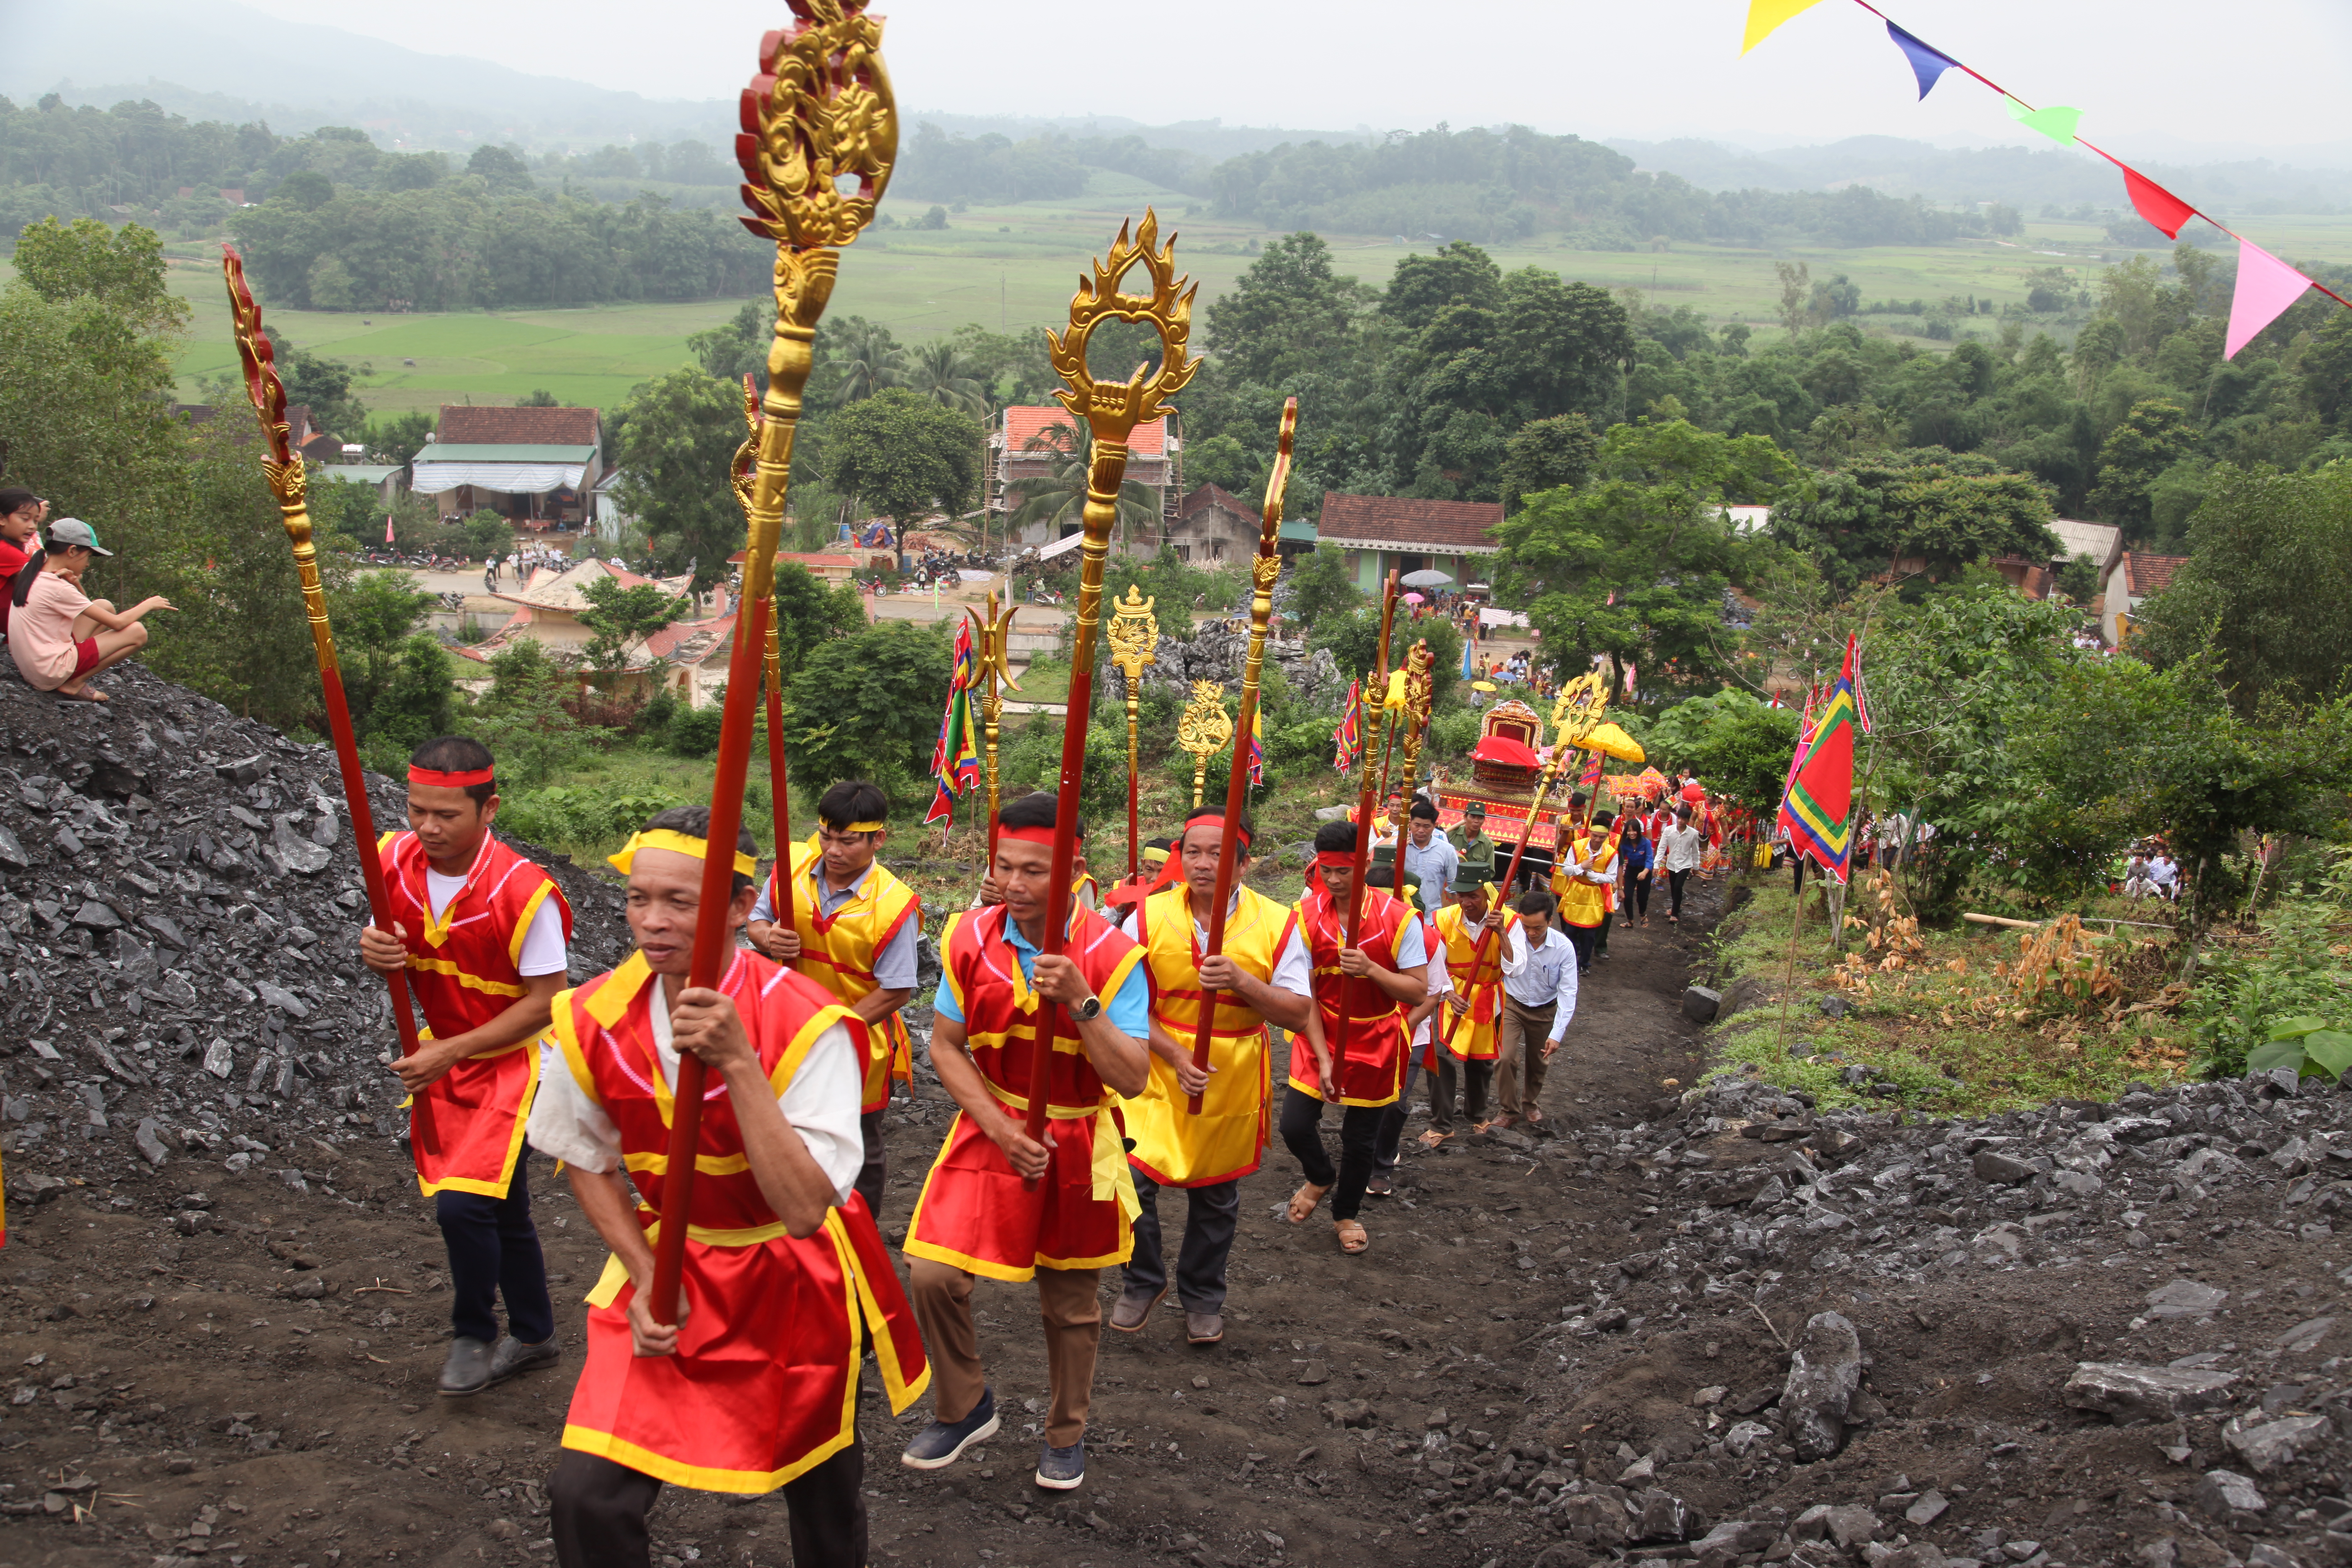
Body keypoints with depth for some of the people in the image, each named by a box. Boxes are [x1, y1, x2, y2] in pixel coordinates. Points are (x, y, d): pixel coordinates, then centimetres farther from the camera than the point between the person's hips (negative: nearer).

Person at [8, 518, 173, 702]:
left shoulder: (30, 572, 5)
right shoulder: (57, 589, -20)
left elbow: (83, 602, 18)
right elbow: (117, 623, -16)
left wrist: (74, 583, -4)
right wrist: (149, 604, 1)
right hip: (52, 674, -9)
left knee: (104, 606, 17)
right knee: (137, 633, -7)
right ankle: (74, 684, -5)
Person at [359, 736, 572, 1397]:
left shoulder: (525, 892, -26)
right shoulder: (395, 863, -8)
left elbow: (543, 1001, -20)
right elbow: (397, 956, 8)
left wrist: (449, 1051, -22)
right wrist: (377, 954, -17)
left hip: (512, 1062, -6)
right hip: (439, 1058, 6)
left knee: (463, 1204, -18)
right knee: (502, 1212, 16)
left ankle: (474, 1336, 7)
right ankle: (533, 1337, 35)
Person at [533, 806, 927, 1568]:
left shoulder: (805, 1026, -26)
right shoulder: (593, 1020, -14)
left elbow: (803, 1211, -34)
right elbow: (586, 1161, 5)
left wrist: (739, 1063, -40)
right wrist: (645, 1277, -8)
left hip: (794, 1285, -2)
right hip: (670, 1270, 2)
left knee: (821, 1489, 17)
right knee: (586, 1496, -12)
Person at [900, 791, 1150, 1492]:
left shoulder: (1111, 955, -17)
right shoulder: (970, 940, -9)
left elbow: (1133, 1078, -20)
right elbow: (945, 1047, -2)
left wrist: (1081, 1001, -33)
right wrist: (1000, 1128, -14)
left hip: (1076, 1144, -2)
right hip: (992, 1129, 2)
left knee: (1070, 1300, 12)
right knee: (934, 1275, -10)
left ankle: (1067, 1436, 36)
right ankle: (965, 1407, 17)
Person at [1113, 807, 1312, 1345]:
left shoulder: (1276, 924, -7)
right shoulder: (1149, 917, -7)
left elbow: (1299, 1013, -8)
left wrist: (1243, 982, -25)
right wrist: (1175, 1056, -18)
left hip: (1233, 1084, 1)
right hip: (1157, 1078, 0)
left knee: (1216, 1197, 14)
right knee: (1132, 1180, -10)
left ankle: (1202, 1298, 37)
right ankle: (1143, 1283, 17)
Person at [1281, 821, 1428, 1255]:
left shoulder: (1397, 918, -15)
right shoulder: (1307, 916, -11)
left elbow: (1418, 992, -14)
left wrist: (1371, 969, -31)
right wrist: (1323, 1057, -15)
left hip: (1374, 1041, -1)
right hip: (1320, 1037, 1)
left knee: (1361, 1139, 10)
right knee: (1295, 1124, -7)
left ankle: (1346, 1214, 38)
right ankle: (1321, 1178, 29)